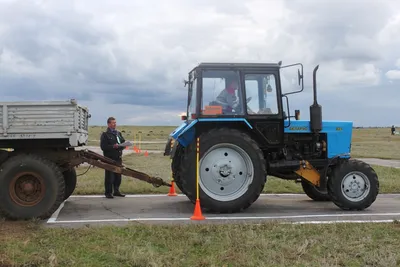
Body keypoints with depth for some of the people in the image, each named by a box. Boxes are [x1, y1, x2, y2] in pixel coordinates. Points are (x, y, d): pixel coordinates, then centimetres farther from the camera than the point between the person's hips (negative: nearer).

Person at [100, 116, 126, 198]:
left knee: (118, 175, 10)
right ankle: (108, 193, 3)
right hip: (109, 158, -6)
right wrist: (113, 146, -22)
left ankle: (116, 191, 21)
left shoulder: (118, 133, 19)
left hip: (118, 158, 6)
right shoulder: (105, 134, -3)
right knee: (109, 176, -4)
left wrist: (122, 146, -3)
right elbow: (103, 147, -11)